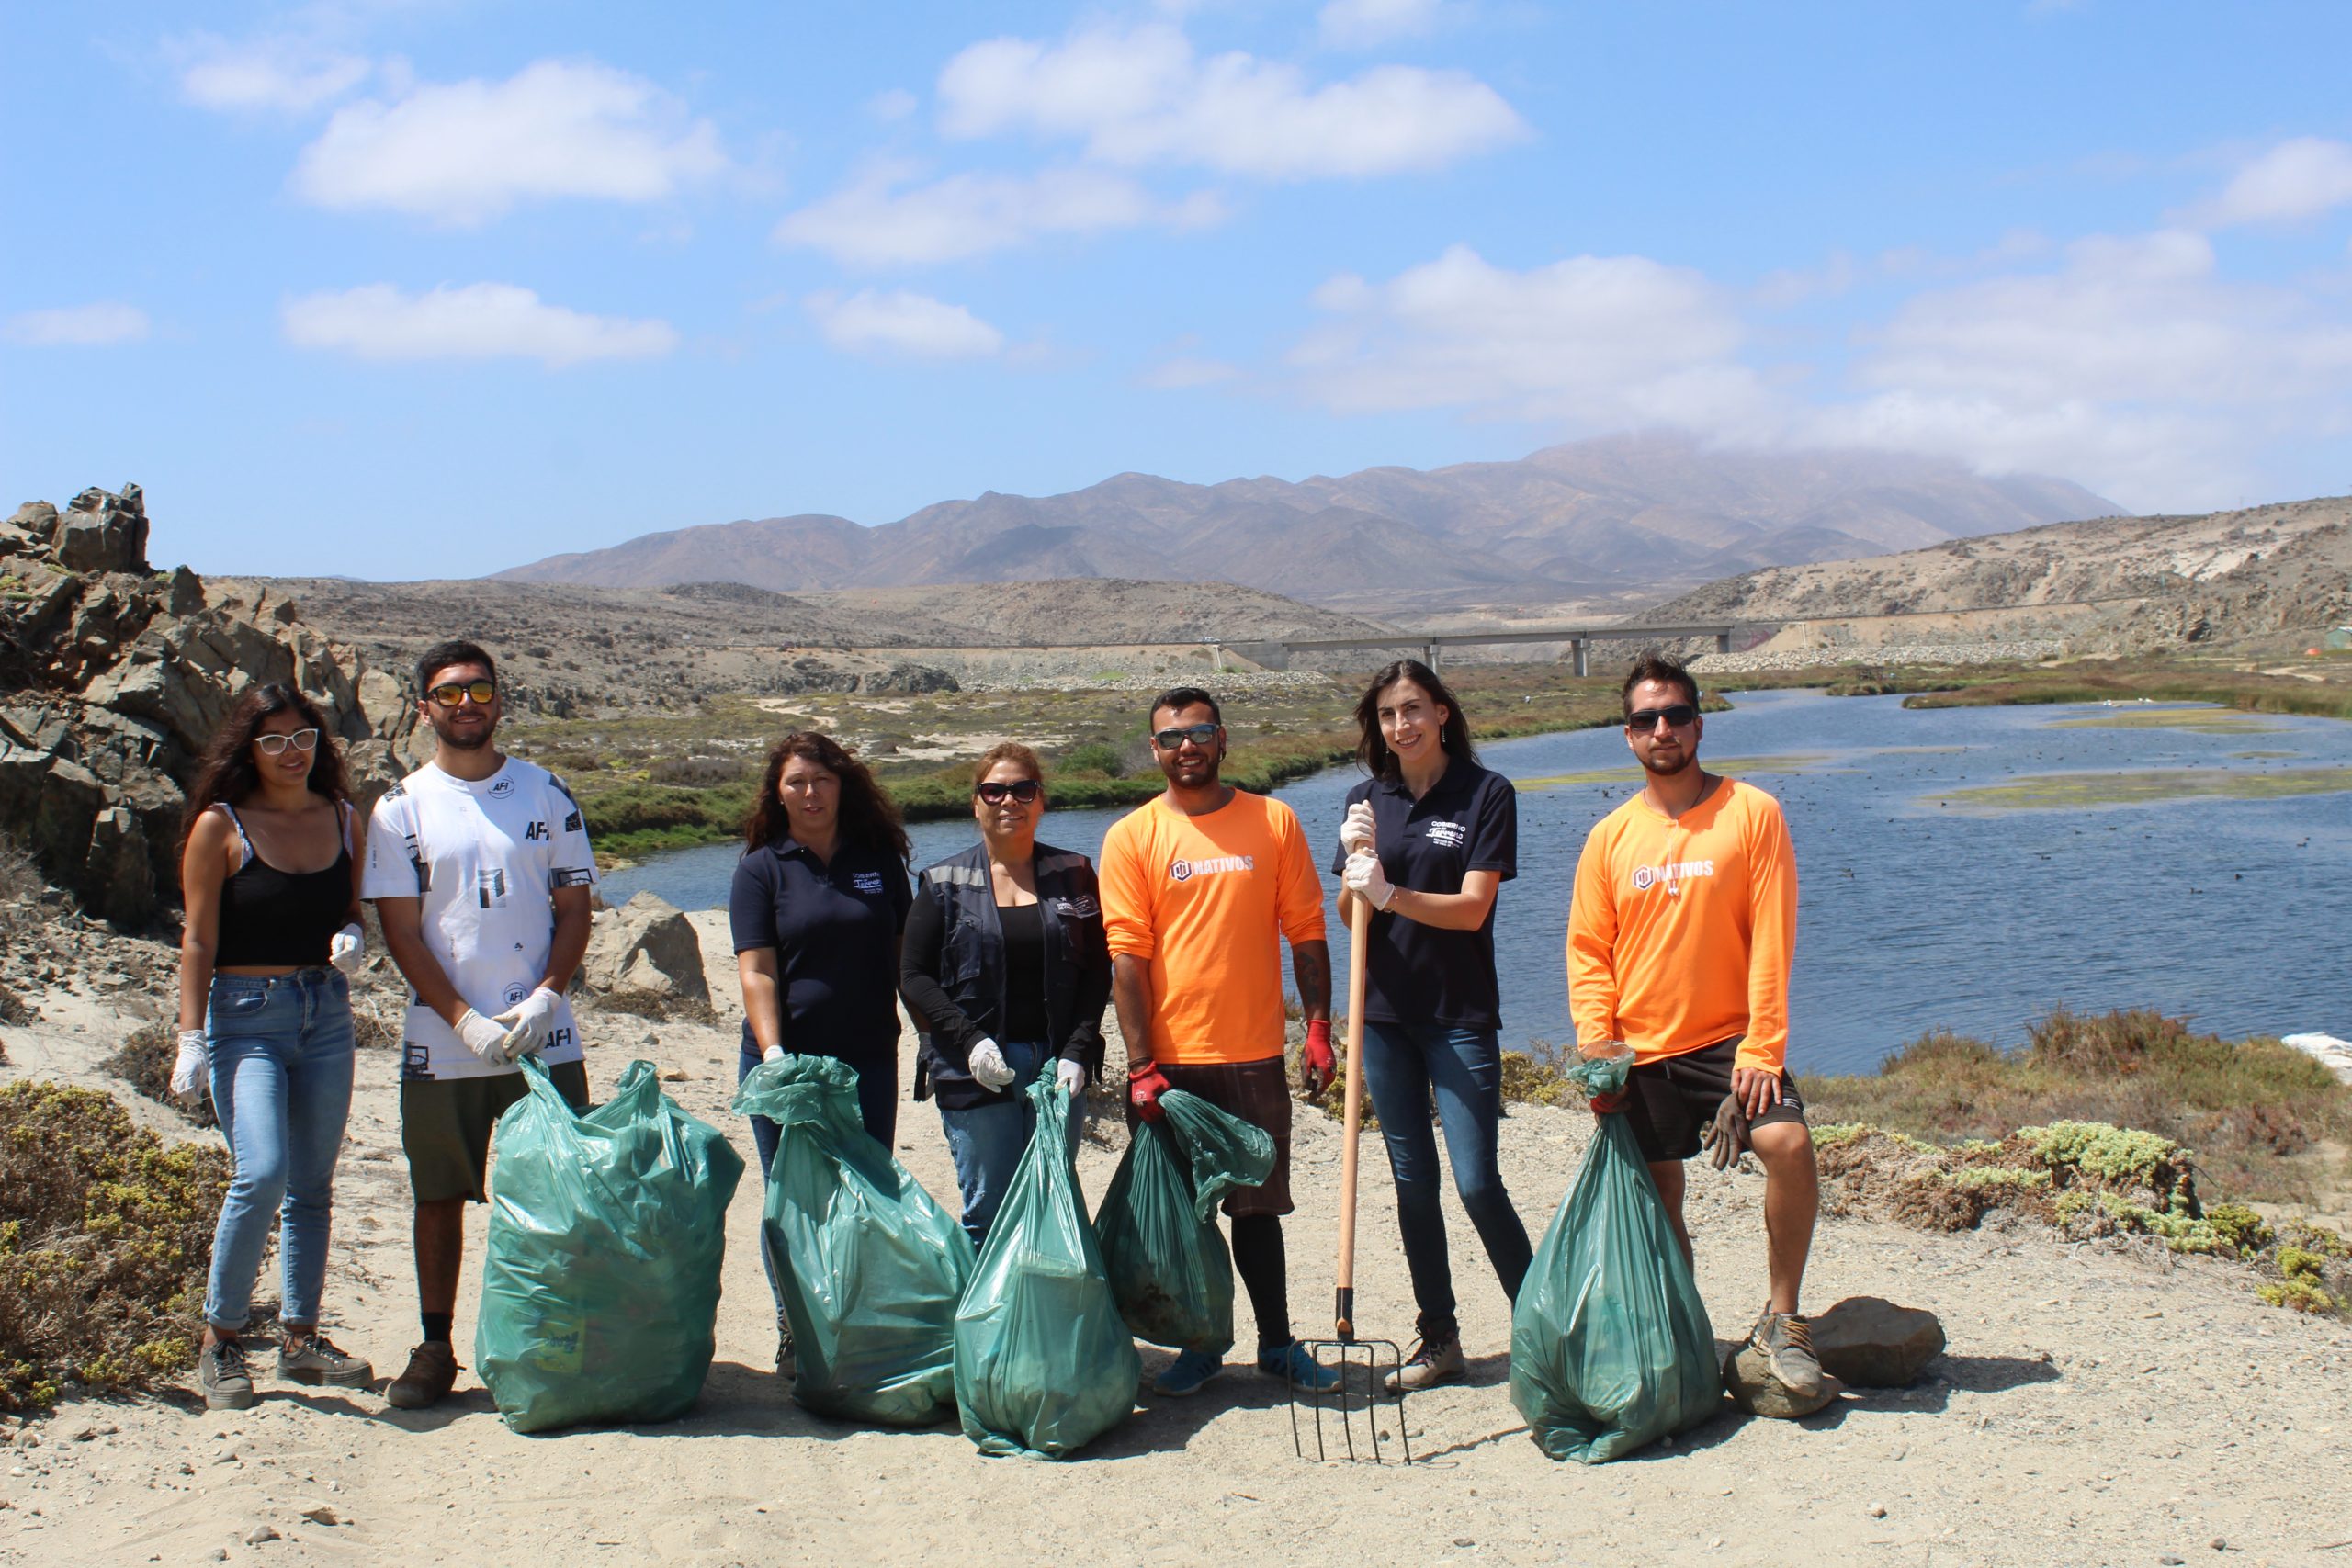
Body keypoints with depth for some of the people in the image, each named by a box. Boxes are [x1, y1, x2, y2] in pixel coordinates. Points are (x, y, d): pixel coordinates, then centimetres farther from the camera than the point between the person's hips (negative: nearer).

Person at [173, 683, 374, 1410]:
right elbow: (198, 940, -4)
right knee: (263, 1174, -18)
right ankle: (220, 1338, -2)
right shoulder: (220, 826, -4)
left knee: (312, 1185, 9)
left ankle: (301, 1337, 20)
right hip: (246, 1014, -5)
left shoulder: (342, 819, 9)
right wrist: (192, 1036, -10)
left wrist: (353, 936, -4)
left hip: (327, 1013, 5)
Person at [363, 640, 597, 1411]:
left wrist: (543, 999, -10)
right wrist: (466, 1021, -12)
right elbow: (402, 933, -1)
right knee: (439, 1197, 7)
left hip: (543, 1040, 1)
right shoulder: (400, 808, 3)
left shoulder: (546, 793, 7)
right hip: (442, 1045, -1)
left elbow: (575, 908, 6)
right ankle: (435, 1348, 17)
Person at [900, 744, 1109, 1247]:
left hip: (1058, 1066, 1)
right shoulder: (944, 883, 5)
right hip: (975, 1072, -1)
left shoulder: (1073, 875, 8)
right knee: (988, 1215, -1)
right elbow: (914, 976, 1)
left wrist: (1077, 1051, -8)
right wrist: (969, 1041, -12)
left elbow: (1097, 970, 5)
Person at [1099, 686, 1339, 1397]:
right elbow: (1127, 956, -5)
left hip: (1255, 1055, 1)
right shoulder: (1131, 837, -1)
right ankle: (1199, 1346, 22)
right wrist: (1142, 1066, -11)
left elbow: (1306, 932, 6)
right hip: (1170, 1061, -1)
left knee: (1257, 1206, 11)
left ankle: (1277, 1342, 22)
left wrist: (1318, 1029, -1)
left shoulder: (1273, 821, 4)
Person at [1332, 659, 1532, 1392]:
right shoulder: (1367, 799, 6)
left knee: (1477, 1182, -9)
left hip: (1460, 1015, -4)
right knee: (1412, 1181, 9)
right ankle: (1439, 1338, 19)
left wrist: (1390, 893, -25)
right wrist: (1358, 859, -13)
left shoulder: (1486, 794, -5)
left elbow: (1472, 908, -13)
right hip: (1385, 1010, 4)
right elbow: (1349, 915, 5)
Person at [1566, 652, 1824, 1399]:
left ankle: (1781, 1318, -8)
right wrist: (1596, 1048, -7)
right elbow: (1587, 952, 7)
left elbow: (1771, 939, -8)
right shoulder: (1610, 836, 6)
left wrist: (1761, 1047, -15)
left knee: (1789, 1145, -25)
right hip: (1641, 1051, 3)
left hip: (1728, 1040, -3)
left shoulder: (1752, 813, -3)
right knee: (1658, 1204, 8)